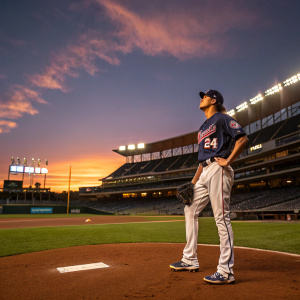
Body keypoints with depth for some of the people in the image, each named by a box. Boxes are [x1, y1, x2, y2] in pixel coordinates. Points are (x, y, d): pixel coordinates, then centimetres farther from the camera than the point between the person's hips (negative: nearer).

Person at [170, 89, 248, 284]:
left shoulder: (222, 118, 0)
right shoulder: (203, 128, 25)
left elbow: (243, 139, -13)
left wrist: (228, 161, -15)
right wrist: (193, 182, 18)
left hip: (218, 171, -10)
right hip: (205, 173, 10)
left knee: (222, 218, -9)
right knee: (191, 210, 10)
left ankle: (226, 271, -2)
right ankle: (190, 260, 20)